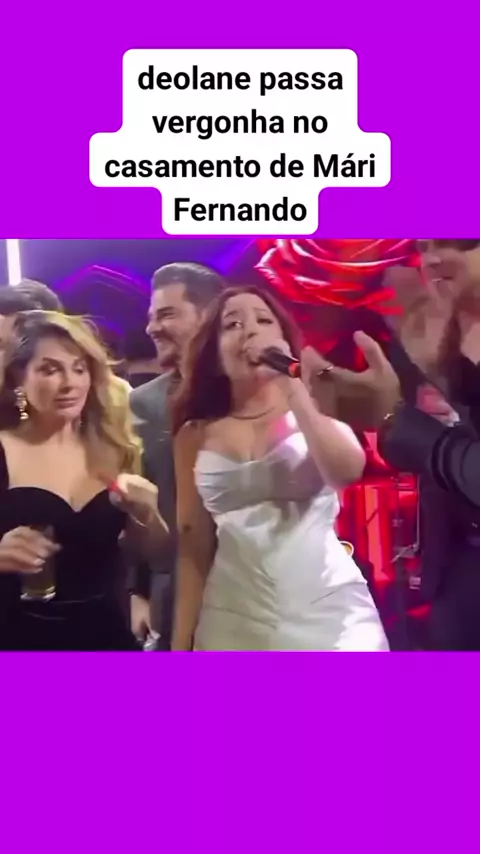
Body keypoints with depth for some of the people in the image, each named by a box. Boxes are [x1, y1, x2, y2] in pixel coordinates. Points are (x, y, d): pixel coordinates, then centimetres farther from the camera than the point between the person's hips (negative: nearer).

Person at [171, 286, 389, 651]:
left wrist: (290, 382, -16)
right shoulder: (195, 436, 4)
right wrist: (181, 641, 4)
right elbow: (193, 546, 5)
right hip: (235, 623, 1)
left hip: (330, 613, -1)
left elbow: (349, 471, -19)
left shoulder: (317, 410, 2)